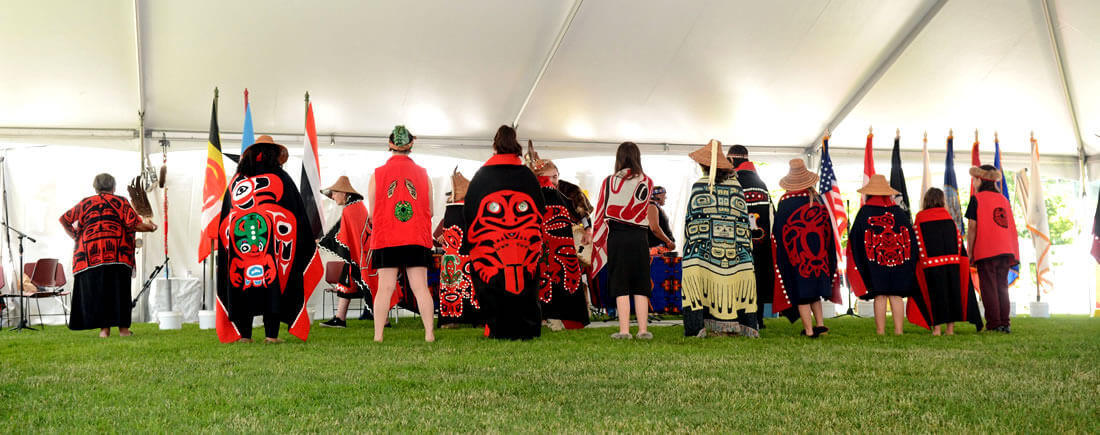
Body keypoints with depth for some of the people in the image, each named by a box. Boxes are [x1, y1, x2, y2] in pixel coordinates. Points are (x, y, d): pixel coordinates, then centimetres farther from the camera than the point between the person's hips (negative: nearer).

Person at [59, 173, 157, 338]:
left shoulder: (85, 203, 17)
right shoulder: (120, 201, 10)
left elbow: (65, 219, 15)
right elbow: (133, 224, -1)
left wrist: (76, 236, 29)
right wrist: (150, 227, 14)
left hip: (90, 255, 2)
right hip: (117, 254, -2)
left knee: (97, 290, 4)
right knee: (119, 289, 1)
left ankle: (104, 328, 0)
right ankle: (123, 327, -1)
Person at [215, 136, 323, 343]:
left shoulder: (236, 180, 11)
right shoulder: (281, 178, 2)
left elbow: (224, 220, 14)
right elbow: (297, 214, 3)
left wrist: (226, 247, 21)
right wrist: (308, 243, 10)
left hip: (240, 246, 3)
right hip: (272, 245, -3)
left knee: (243, 285, 6)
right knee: (273, 283, 0)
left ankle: (243, 334, 6)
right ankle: (271, 334, -3)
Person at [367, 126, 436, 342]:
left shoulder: (377, 174, 0)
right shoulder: (423, 174, 4)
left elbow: (372, 214, 3)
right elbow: (429, 211, 8)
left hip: (385, 239, -1)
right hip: (417, 239, 1)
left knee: (385, 288, 1)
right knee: (420, 287, 1)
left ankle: (378, 336, 0)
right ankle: (429, 334, -2)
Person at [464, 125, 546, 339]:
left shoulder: (481, 175, 2)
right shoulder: (528, 176, 4)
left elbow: (468, 212, 5)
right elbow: (540, 211, 9)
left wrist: (471, 243, 14)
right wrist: (537, 241, 20)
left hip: (488, 247, -1)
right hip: (525, 248, 1)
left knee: (493, 289, 4)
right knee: (525, 288, 7)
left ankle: (498, 330, 2)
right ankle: (526, 328, 6)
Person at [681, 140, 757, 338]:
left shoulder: (699, 186, -2)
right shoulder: (736, 185, 7)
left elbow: (692, 219, -2)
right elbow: (744, 219, 9)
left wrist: (689, 246, 4)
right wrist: (746, 248, 14)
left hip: (705, 249, -3)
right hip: (733, 249, 3)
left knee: (696, 277, -1)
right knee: (736, 279, 7)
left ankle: (697, 326, -8)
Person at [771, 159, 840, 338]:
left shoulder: (785, 202, -10)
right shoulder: (817, 198, 0)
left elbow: (778, 231, -5)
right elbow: (827, 226, 8)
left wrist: (780, 258, 7)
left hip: (796, 255, -4)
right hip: (818, 252, 4)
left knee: (801, 291, 2)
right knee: (814, 286, 19)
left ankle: (808, 330, 3)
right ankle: (820, 323, 14)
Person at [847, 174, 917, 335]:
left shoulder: (865, 211, -2)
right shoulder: (898, 211, 8)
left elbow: (855, 237, -1)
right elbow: (910, 236, 10)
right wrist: (909, 261, 15)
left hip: (874, 262, -3)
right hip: (898, 261, 3)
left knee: (879, 296, -2)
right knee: (896, 295, 6)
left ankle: (880, 331, -3)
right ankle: (898, 330, 5)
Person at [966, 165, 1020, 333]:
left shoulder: (976, 198, -2)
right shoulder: (1004, 199, 15)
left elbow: (972, 227, -7)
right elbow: (1011, 226, 14)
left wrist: (969, 252, -3)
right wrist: (1012, 254, 17)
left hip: (985, 251, -5)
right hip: (1005, 250, 5)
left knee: (989, 287, -1)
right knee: (1002, 286, 10)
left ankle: (993, 323, -3)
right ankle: (1005, 323, 7)